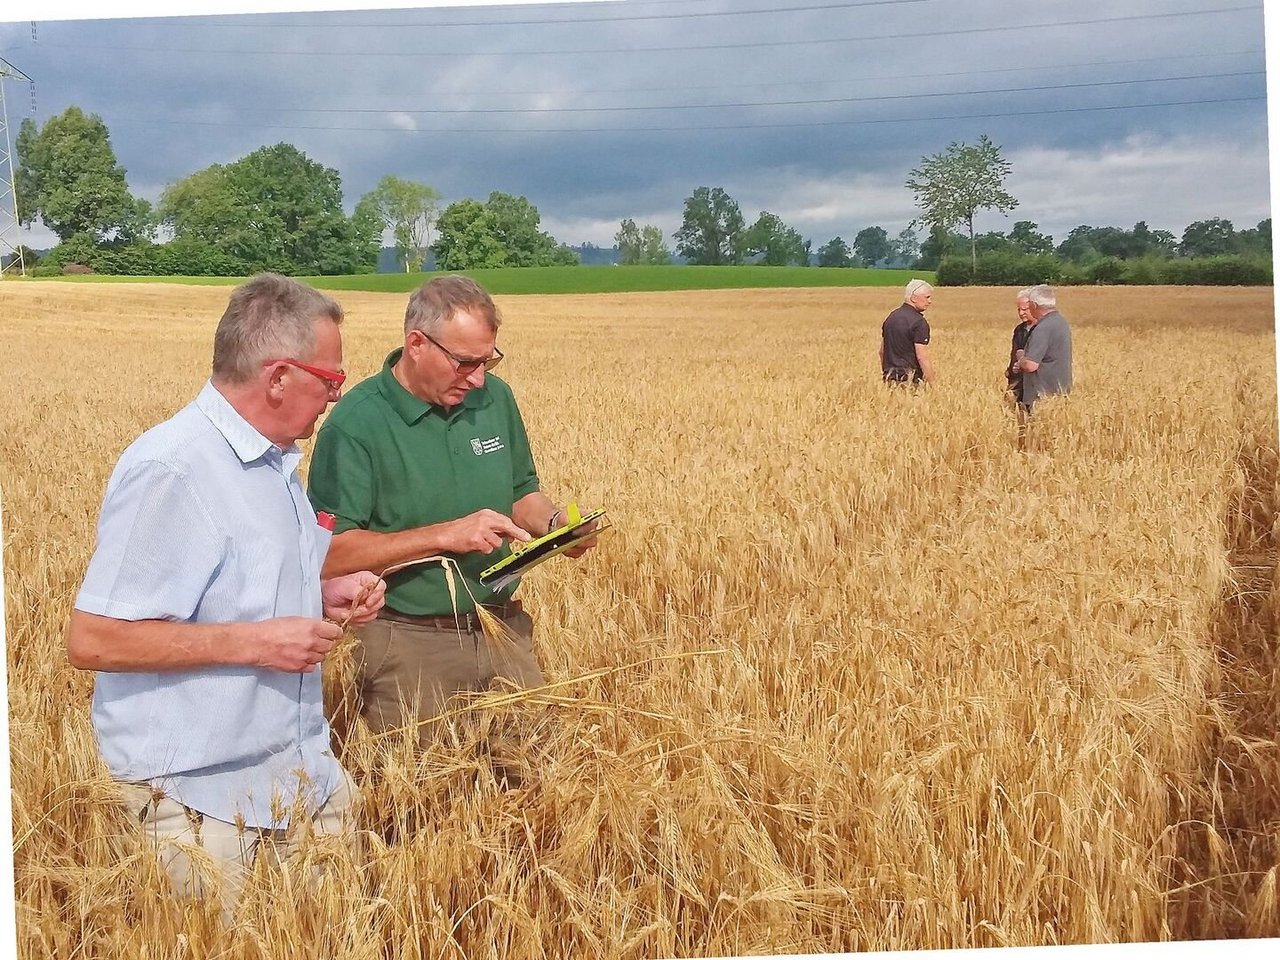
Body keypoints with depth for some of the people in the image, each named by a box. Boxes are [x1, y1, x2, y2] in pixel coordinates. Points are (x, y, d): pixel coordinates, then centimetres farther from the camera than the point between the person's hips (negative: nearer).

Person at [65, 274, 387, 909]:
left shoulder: (274, 461, 9)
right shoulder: (169, 472, -22)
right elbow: (92, 640, -23)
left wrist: (324, 598, 3)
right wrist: (255, 641, -24)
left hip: (304, 773, 9)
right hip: (201, 798, -9)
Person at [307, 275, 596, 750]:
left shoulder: (494, 398, 4)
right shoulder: (355, 423, -14)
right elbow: (330, 553, -18)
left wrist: (554, 521, -6)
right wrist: (445, 535, -22)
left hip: (503, 630, 5)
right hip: (409, 644, -5)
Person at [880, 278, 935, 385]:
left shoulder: (891, 317, 13)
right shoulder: (919, 322, -12)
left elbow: (882, 351, 17)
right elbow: (922, 357, -16)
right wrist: (932, 384, -12)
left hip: (890, 379, 8)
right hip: (909, 380, -8)